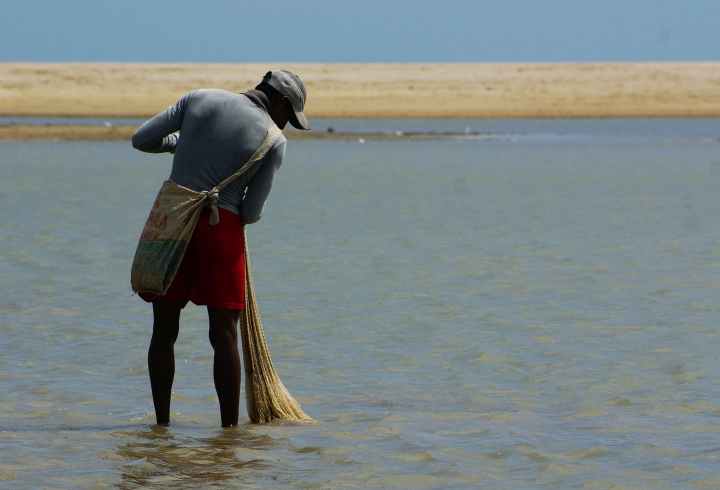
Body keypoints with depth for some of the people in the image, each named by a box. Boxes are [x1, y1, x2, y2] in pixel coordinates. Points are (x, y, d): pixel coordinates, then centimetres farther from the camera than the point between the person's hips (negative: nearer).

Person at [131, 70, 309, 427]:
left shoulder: (200, 99, 5)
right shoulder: (274, 141, -1)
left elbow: (142, 139, 7)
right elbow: (252, 212, -1)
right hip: (221, 225, -2)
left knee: (164, 330, 9)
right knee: (224, 334, 4)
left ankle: (162, 424, 9)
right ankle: (229, 426, 3)